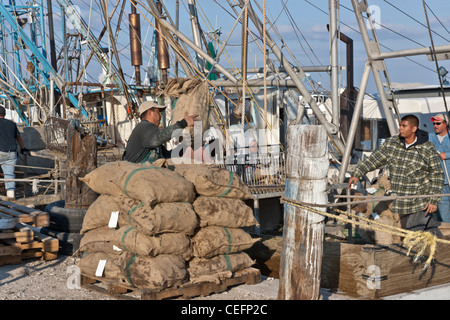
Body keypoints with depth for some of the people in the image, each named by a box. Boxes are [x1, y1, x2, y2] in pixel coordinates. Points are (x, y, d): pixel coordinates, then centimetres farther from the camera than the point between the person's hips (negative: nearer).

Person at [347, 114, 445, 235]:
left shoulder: (428, 149, -7)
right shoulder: (391, 143, 5)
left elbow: (437, 175, -4)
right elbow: (374, 159, 10)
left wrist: (433, 201, -9)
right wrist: (357, 174, -1)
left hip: (421, 204, -5)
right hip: (401, 204, 5)